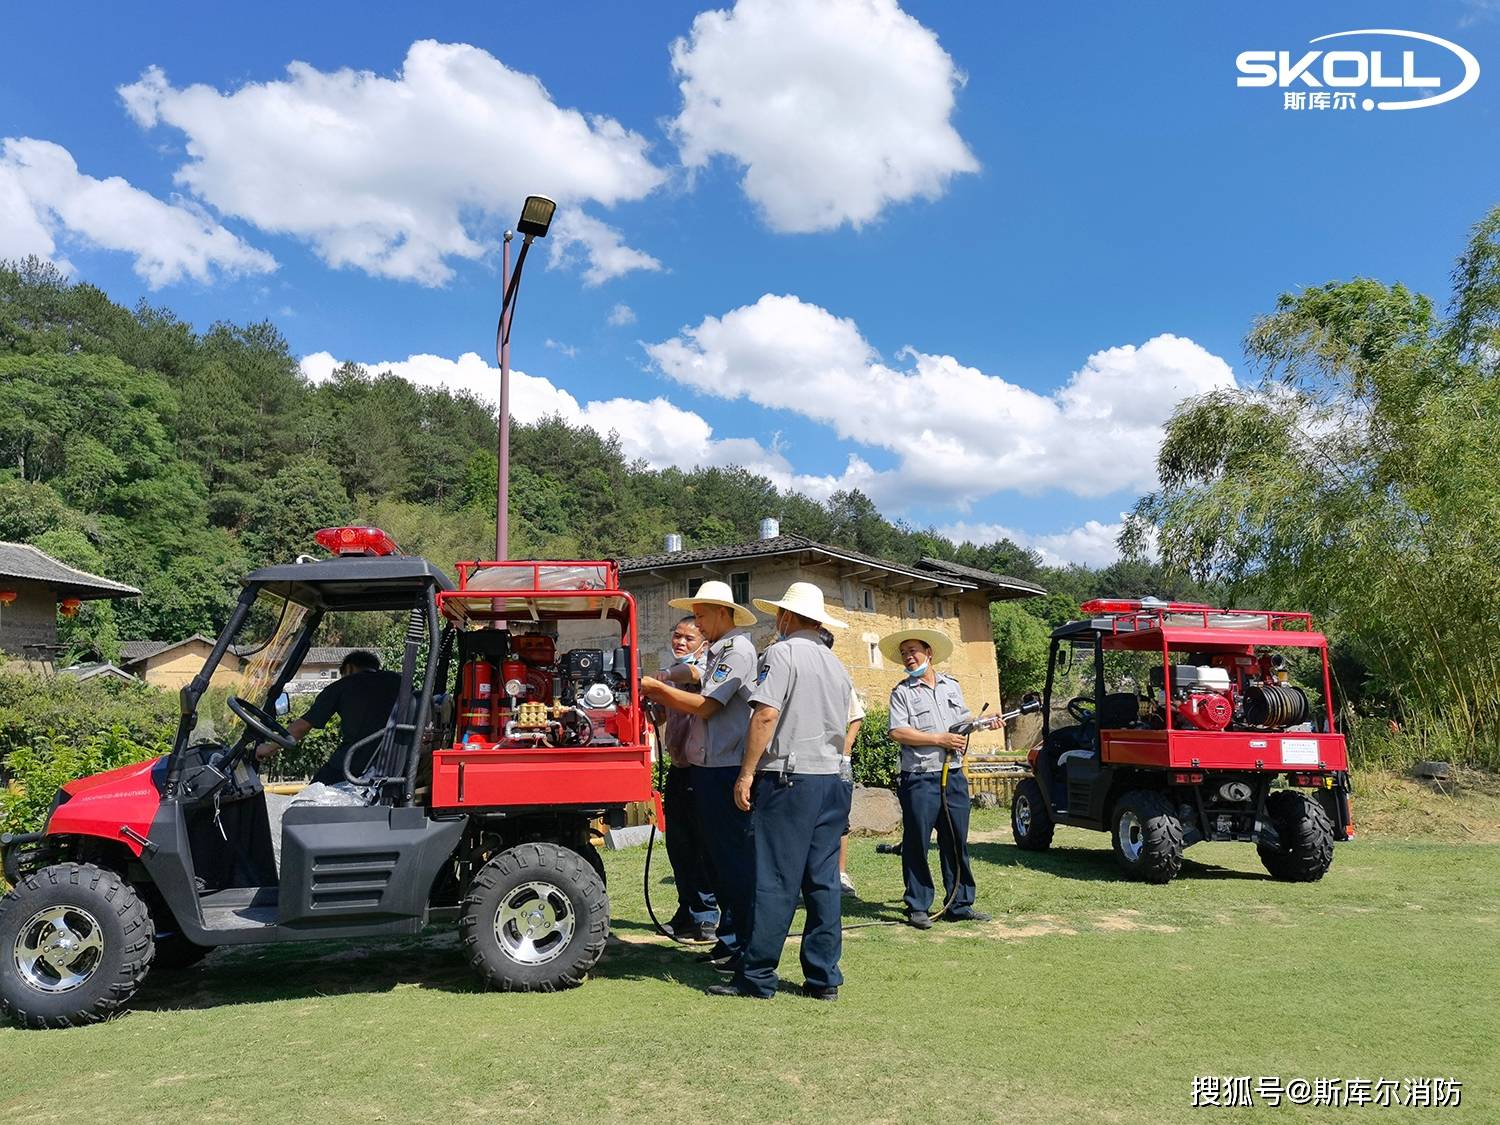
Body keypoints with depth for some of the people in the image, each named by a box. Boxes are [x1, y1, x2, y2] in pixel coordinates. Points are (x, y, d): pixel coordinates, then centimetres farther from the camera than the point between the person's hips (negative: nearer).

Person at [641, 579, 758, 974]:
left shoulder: (738, 650, -12)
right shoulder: (716, 652, 18)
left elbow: (704, 706, -17)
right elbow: (702, 708, 16)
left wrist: (656, 686, -9)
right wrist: (657, 695, 7)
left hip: (730, 771, -10)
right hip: (710, 768, 10)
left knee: (736, 857, -4)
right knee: (717, 857, 15)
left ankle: (749, 945, 5)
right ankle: (729, 937, 25)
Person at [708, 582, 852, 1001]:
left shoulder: (782, 653, -6)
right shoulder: (836, 665, 17)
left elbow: (766, 715, -15)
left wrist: (747, 773, -12)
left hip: (788, 778, -7)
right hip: (831, 779, 7)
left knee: (775, 882, -2)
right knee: (823, 881, 9)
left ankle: (756, 977, 4)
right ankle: (824, 978, 13)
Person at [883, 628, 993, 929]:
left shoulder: (951, 685, 15)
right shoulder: (902, 692, -2)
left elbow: (965, 719, 26)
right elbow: (897, 732, -13)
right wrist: (940, 739, -15)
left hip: (954, 776, 5)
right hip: (920, 780, -5)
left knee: (957, 843, 11)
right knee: (916, 845, 1)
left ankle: (959, 905, 21)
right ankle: (918, 908, 11)